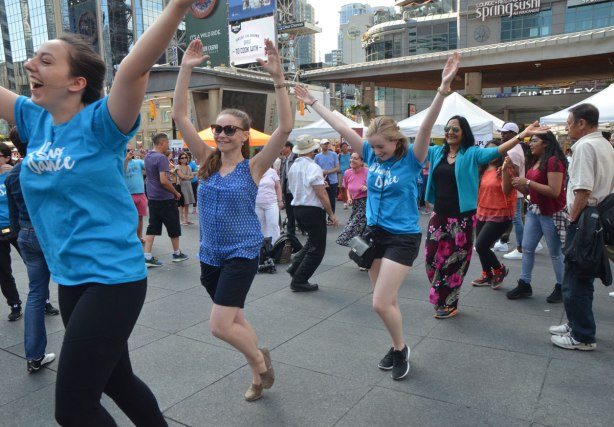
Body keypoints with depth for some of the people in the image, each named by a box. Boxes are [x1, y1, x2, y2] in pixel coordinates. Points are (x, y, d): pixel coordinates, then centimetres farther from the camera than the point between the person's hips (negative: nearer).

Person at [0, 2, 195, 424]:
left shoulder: (99, 122, -15)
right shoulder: (35, 119, 4)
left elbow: (133, 71, -30)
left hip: (113, 278, -7)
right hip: (71, 279, 8)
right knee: (116, 381, 22)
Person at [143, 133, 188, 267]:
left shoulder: (148, 156, 9)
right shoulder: (161, 157, -18)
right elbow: (163, 180, -25)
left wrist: (169, 171, 18)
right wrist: (176, 193, -13)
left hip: (152, 198, 8)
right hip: (165, 199, -8)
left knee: (153, 227, 7)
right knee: (173, 226, 8)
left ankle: (147, 256, 3)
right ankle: (176, 253, 21)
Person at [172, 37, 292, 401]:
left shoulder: (253, 166, -10)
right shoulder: (208, 161, 1)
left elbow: (286, 128, -23)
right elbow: (180, 116, -5)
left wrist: (278, 78, -28)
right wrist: (186, 70, -13)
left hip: (242, 254, -6)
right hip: (210, 255, 6)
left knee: (221, 326, -12)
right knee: (234, 319, 17)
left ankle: (260, 360, 19)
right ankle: (260, 374, 40)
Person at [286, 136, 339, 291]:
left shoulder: (294, 166, 8)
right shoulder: (313, 167, -17)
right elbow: (322, 195, -20)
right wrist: (331, 214, -12)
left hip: (297, 207, 9)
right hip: (313, 210, -8)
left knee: (312, 241, 26)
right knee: (317, 249, 4)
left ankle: (295, 266, 15)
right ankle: (299, 281, 6)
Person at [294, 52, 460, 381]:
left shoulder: (411, 158, -11)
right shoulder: (371, 156, 1)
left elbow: (427, 126, -27)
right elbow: (341, 127, 3)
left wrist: (443, 89, -41)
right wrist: (313, 103, 7)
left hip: (403, 237, -5)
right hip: (374, 233, 6)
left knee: (381, 303, -8)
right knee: (387, 301, 13)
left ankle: (400, 348, 18)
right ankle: (396, 347, 33)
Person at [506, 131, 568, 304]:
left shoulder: (554, 161, -16)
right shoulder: (535, 162, 11)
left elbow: (554, 191, -25)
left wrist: (527, 182, -22)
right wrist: (517, 183, 0)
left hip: (552, 213, -9)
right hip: (534, 210, 9)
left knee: (555, 253, 3)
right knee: (527, 248, 8)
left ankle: (561, 288, 19)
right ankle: (524, 285, 17)